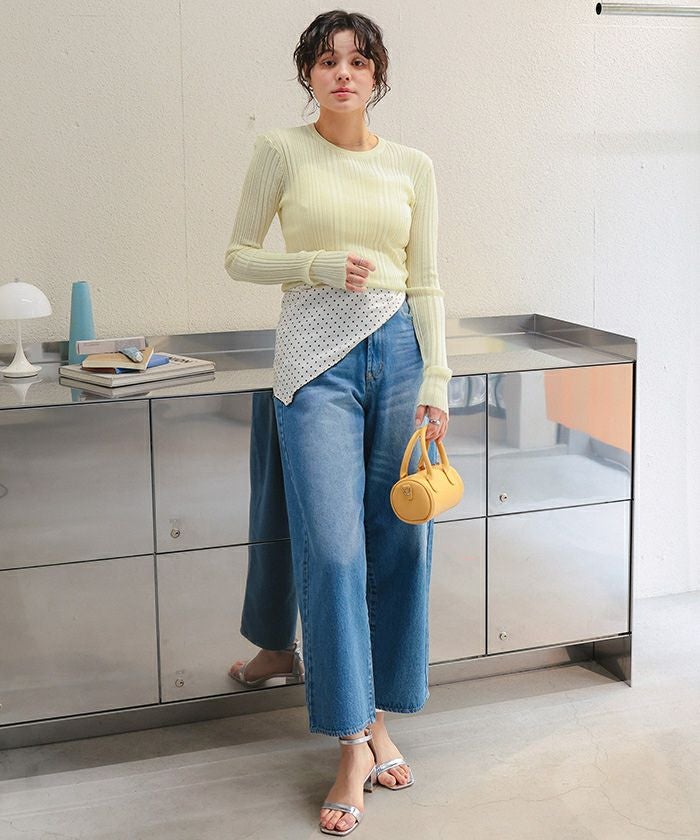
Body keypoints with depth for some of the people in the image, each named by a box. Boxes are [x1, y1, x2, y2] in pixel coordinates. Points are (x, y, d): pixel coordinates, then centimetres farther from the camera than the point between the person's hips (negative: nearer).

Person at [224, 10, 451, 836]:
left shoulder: (413, 166, 8)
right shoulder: (281, 150, 2)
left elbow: (426, 282, 7)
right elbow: (238, 256, 5)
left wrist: (437, 382, -1)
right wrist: (320, 265, -11)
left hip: (396, 352, 3)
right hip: (317, 357, -3)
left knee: (399, 543, 4)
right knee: (333, 550, -8)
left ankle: (378, 717, 21)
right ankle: (353, 748, 2)